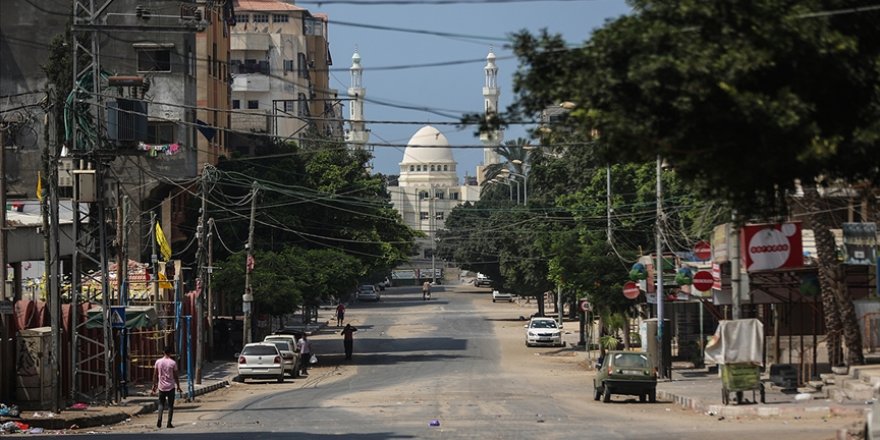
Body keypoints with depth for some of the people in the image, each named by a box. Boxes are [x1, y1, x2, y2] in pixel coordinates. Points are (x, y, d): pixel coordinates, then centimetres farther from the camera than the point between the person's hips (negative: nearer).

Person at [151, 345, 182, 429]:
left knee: (161, 404, 15)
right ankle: (169, 423, 4)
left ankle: (159, 419, -7)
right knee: (170, 405, 7)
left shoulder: (158, 362, -1)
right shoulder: (173, 363, -8)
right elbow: (176, 376, -4)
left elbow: (155, 375, 3)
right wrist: (178, 387, 7)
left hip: (161, 387, 2)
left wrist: (154, 386, 12)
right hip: (170, 387, -2)